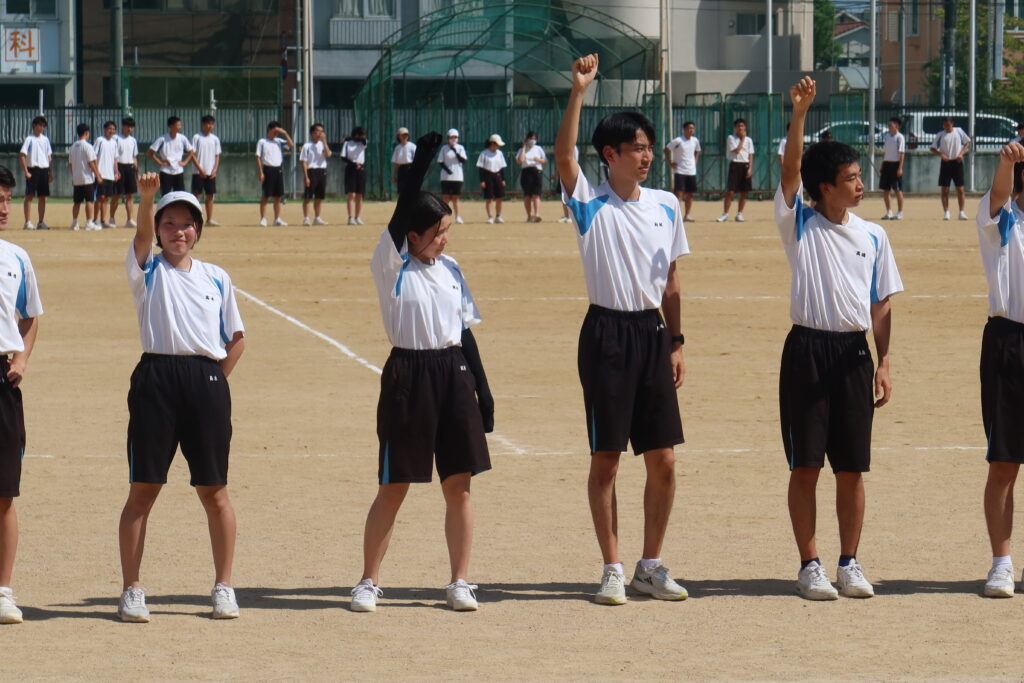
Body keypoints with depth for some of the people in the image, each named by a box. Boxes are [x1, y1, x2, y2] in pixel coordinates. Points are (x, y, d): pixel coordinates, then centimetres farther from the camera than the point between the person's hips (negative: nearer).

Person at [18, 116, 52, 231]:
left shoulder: (45, 139, 13)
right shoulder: (29, 139, -4)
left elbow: (49, 156, 17)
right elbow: (22, 155, -9)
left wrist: (51, 172, 11)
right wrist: (26, 172, -14)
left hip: (44, 170, 6)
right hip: (33, 169, -6)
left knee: (43, 197, 6)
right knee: (29, 196, -5)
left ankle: (41, 222, 12)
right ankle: (28, 222, -6)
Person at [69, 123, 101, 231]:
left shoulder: (73, 147, 9)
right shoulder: (87, 146, -11)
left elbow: (70, 164, 13)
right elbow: (91, 163, -15)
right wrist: (98, 174, -7)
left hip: (76, 179, 6)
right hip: (87, 178, -6)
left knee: (77, 202, 11)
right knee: (89, 200, -3)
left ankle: (74, 223, 12)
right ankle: (89, 223, -6)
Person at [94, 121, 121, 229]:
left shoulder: (114, 142, 14)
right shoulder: (100, 140, -5)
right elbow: (94, 157, -8)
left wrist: (116, 172, 11)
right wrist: (97, 173, -14)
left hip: (110, 175, 6)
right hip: (101, 174, -6)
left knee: (106, 198, 8)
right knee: (101, 197, -7)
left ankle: (104, 220, 13)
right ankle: (97, 220, -3)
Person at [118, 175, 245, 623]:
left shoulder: (216, 279, 13)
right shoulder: (147, 270, 7)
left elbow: (236, 338, 17)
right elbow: (143, 235, -14)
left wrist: (215, 381, 5)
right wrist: (145, 196, -32)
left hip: (207, 380, 2)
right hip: (156, 379, -2)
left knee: (214, 490, 4)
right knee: (143, 489, -1)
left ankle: (224, 586, 15)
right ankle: (132, 590, 5)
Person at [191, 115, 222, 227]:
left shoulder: (215, 139, 10)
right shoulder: (197, 137, -2)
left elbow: (217, 156, 11)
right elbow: (193, 154, -6)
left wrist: (214, 170, -2)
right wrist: (200, 169, -14)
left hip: (211, 173, 4)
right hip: (198, 172, -4)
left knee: (210, 196, 5)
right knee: (196, 195, -5)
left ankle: (209, 219, 9)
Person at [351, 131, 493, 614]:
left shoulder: (450, 269, 11)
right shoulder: (391, 265, -3)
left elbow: (466, 331, 13)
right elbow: (402, 212, -19)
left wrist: (482, 389, 9)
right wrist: (421, 162, -23)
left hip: (454, 373, 4)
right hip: (409, 375, -4)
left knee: (459, 484, 4)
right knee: (393, 487, 0)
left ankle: (460, 582, 12)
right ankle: (369, 582, 10)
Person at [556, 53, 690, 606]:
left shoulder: (666, 205, 10)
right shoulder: (590, 203, -3)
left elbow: (671, 282, 15)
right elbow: (564, 155, -22)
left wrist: (676, 343, 10)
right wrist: (579, 91, -29)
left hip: (651, 333, 4)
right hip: (606, 332, -4)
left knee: (663, 460, 4)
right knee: (605, 459, 0)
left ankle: (651, 566, 16)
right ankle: (612, 570, 7)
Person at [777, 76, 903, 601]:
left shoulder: (873, 236, 9)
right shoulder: (799, 225, 2)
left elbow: (882, 305, 10)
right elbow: (790, 170, -13)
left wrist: (883, 363, 1)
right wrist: (799, 113, -23)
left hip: (854, 353, 3)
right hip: (807, 350, -3)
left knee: (852, 468, 5)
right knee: (805, 465, -1)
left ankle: (850, 563, 14)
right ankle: (809, 565, 6)